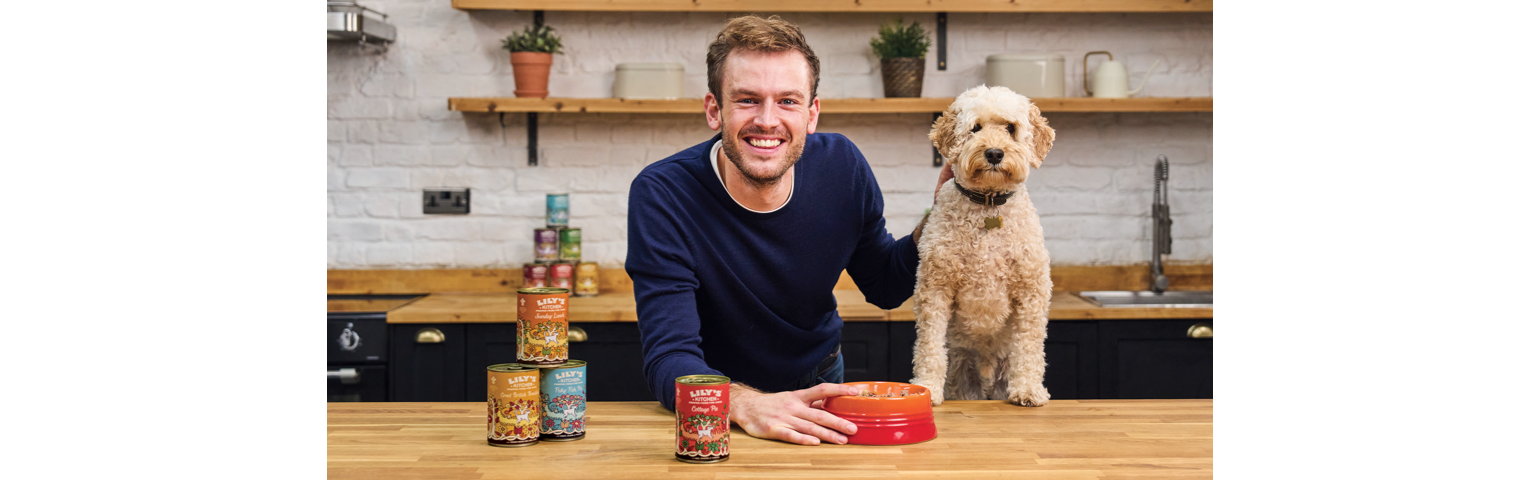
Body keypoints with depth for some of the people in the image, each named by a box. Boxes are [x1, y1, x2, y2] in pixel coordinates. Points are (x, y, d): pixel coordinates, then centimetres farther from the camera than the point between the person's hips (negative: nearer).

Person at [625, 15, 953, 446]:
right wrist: (746, 405, -48)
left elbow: (886, 286, 4)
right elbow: (669, 358, -29)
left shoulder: (841, 165, -12)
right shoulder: (662, 195, -24)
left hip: (817, 382, 2)